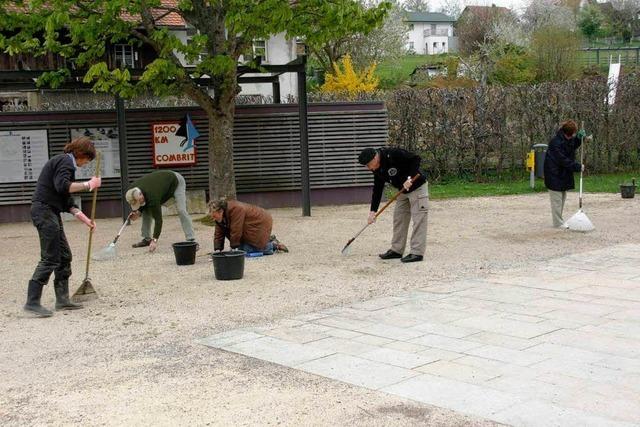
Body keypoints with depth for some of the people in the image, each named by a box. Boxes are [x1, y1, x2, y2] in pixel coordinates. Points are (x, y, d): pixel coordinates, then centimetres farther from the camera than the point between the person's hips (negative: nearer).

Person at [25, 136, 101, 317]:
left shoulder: (65, 162, 23)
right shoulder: (65, 161, -8)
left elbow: (66, 200, 22)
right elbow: (62, 186, -26)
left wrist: (83, 217, 16)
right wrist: (88, 185, -17)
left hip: (50, 212, 11)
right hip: (44, 210, -11)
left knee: (64, 255, 13)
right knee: (50, 258, -10)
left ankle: (62, 299, 17)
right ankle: (32, 302, -9)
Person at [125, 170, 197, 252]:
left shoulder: (152, 197, -41)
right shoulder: (133, 189, -19)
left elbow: (158, 219, -40)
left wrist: (155, 240, -44)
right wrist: (138, 212, -18)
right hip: (161, 182, 8)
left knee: (181, 211, -24)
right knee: (146, 210, -1)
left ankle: (191, 240, -26)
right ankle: (147, 238, 8)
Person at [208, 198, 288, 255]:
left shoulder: (235, 209, -33)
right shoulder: (220, 216, -5)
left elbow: (236, 231, -30)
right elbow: (219, 234, -2)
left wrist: (233, 249, -24)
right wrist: (217, 250, -13)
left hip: (260, 223, -9)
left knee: (248, 250, -16)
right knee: (242, 248, 3)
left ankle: (274, 245, 3)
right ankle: (268, 240, 17)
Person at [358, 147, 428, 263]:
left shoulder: (393, 154, -25)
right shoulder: (378, 170, 0)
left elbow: (416, 159, -22)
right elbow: (377, 190, 5)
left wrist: (410, 178, -28)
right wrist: (373, 211, 2)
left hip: (418, 187, -9)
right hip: (403, 191, 9)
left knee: (418, 220, -9)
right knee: (399, 218, 10)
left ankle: (417, 253, -8)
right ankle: (397, 250, 19)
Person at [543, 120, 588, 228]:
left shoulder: (569, 139, 1)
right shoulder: (556, 142, -26)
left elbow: (573, 147, 20)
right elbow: (563, 160, -26)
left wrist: (578, 138, 1)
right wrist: (578, 166, -21)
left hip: (563, 173, 9)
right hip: (554, 174, -9)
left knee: (562, 197, 15)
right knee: (557, 199, -4)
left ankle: (559, 220, 25)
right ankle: (558, 223, 1)